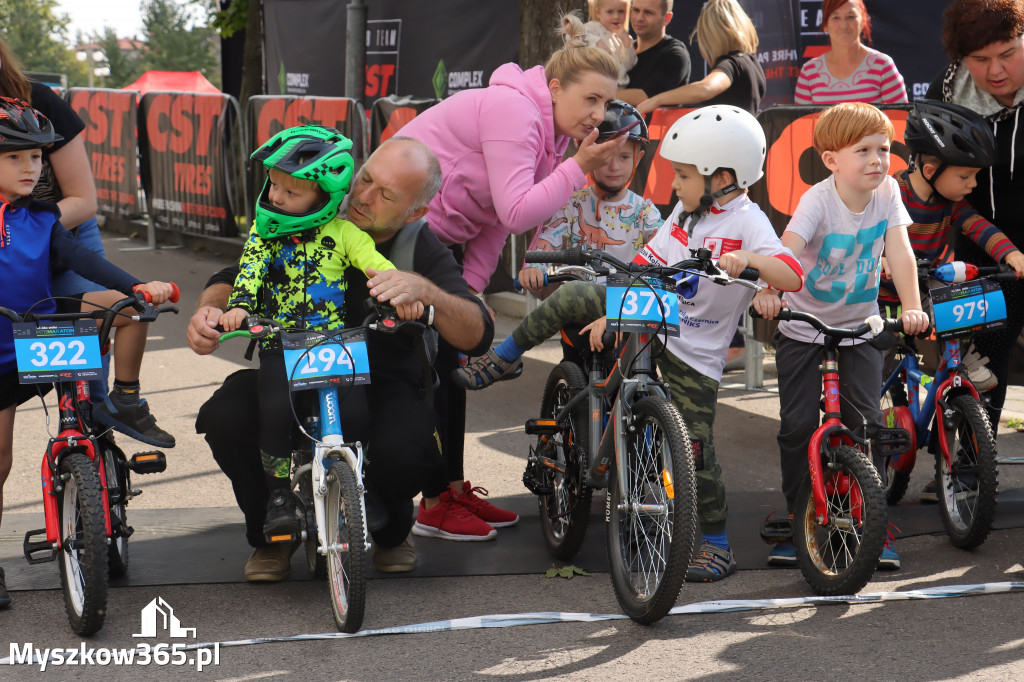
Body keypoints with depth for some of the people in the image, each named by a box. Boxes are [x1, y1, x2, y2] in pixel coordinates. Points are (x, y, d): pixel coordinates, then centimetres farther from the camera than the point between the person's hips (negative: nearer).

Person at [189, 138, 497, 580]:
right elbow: (236, 278, 0)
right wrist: (210, 309, -25)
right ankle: (270, 534, 3)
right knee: (226, 418, -28)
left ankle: (391, 531, 6)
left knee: (402, 452, -35)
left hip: (382, 386, -2)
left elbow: (477, 336, -22)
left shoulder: (423, 252, -10)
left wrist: (426, 291, -43)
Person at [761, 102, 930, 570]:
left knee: (865, 422, -7)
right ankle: (796, 519, 12)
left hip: (860, 328, 2)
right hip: (803, 329, -2)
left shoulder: (887, 192, -10)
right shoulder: (818, 201, -20)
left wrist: (911, 307, -31)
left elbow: (899, 252, -17)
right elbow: (787, 248, -34)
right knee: (797, 425, -5)